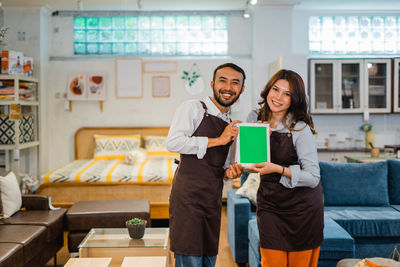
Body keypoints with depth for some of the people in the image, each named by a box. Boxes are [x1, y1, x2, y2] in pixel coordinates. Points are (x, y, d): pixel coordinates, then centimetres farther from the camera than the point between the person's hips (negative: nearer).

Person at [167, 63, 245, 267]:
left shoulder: (233, 126, 18)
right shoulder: (193, 108, -2)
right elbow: (172, 142, -16)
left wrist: (230, 171, 1)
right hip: (187, 197, -6)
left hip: (213, 201, 7)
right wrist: (217, 140, -15)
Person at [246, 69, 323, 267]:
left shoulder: (300, 129, -14)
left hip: (302, 206, -3)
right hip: (269, 204, 4)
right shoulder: (254, 119, 1)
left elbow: (313, 177, -17)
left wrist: (279, 169, -26)